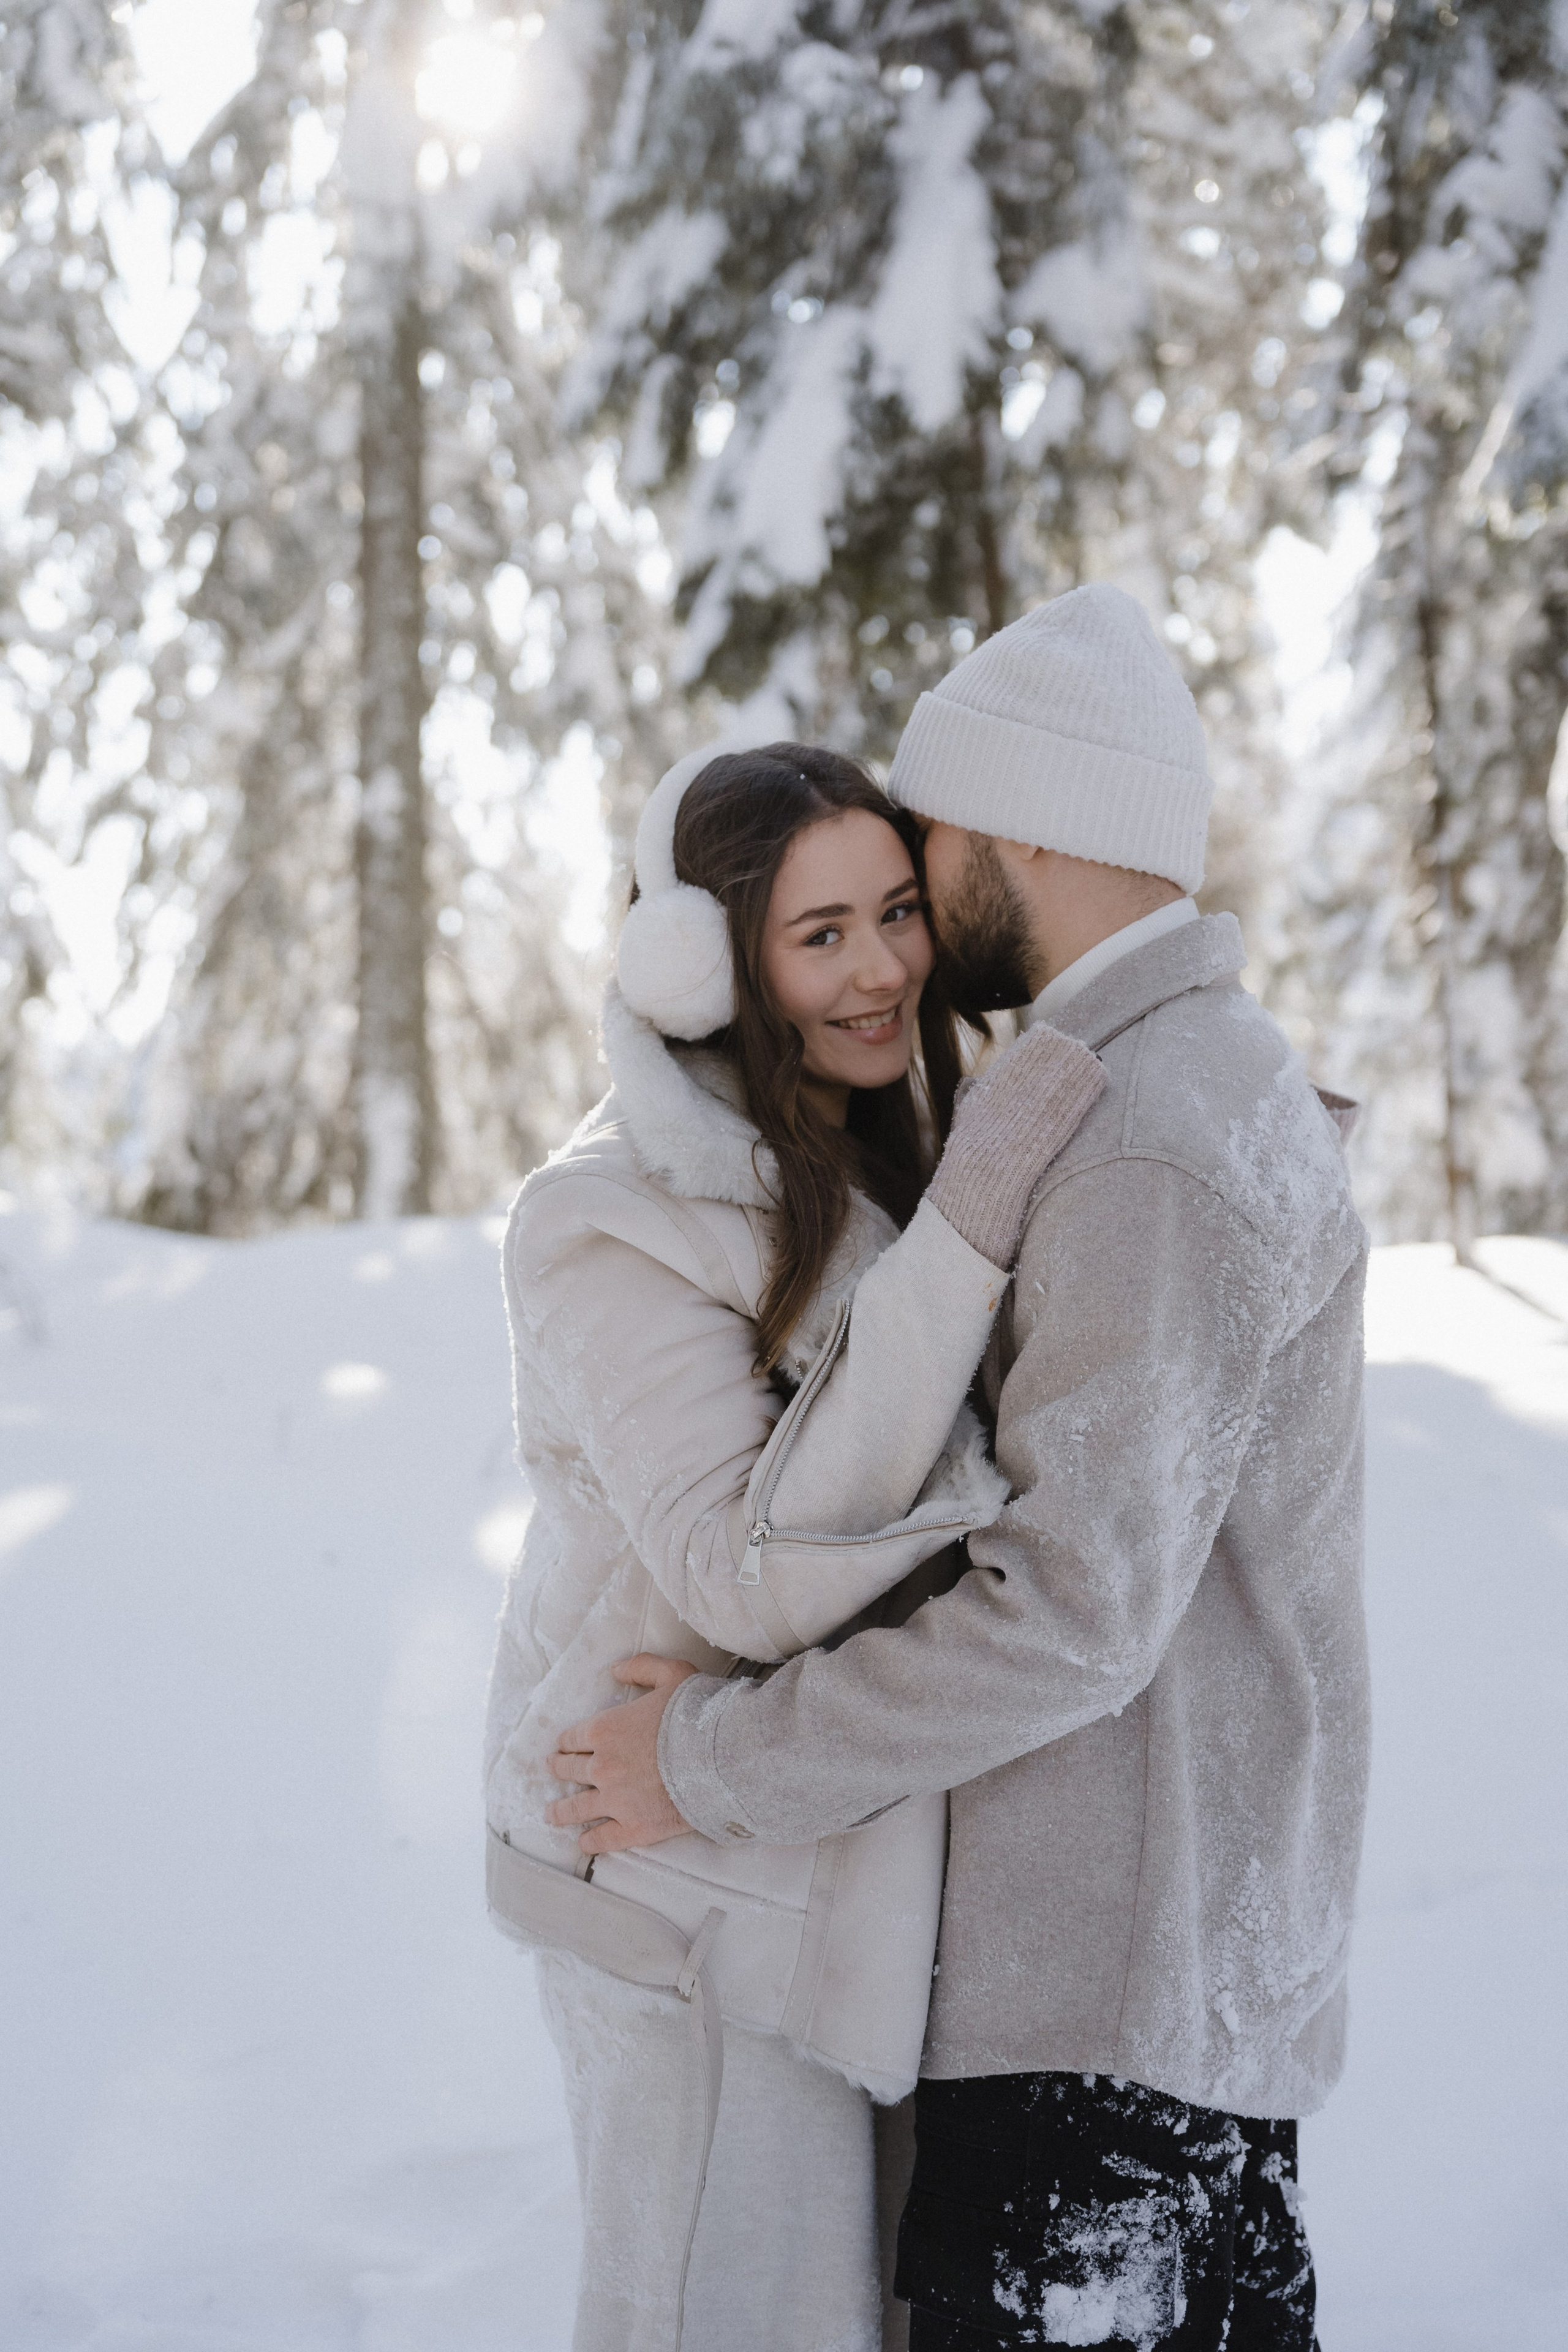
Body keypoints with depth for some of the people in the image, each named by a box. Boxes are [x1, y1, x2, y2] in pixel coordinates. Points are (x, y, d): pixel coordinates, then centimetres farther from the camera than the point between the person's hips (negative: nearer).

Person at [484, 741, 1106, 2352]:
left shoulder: (869, 1167, 7)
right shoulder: (618, 1219, -20)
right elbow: (753, 1575, -28)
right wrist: (966, 1231, -32)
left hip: (819, 1860, 9)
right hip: (696, 1885, -9)